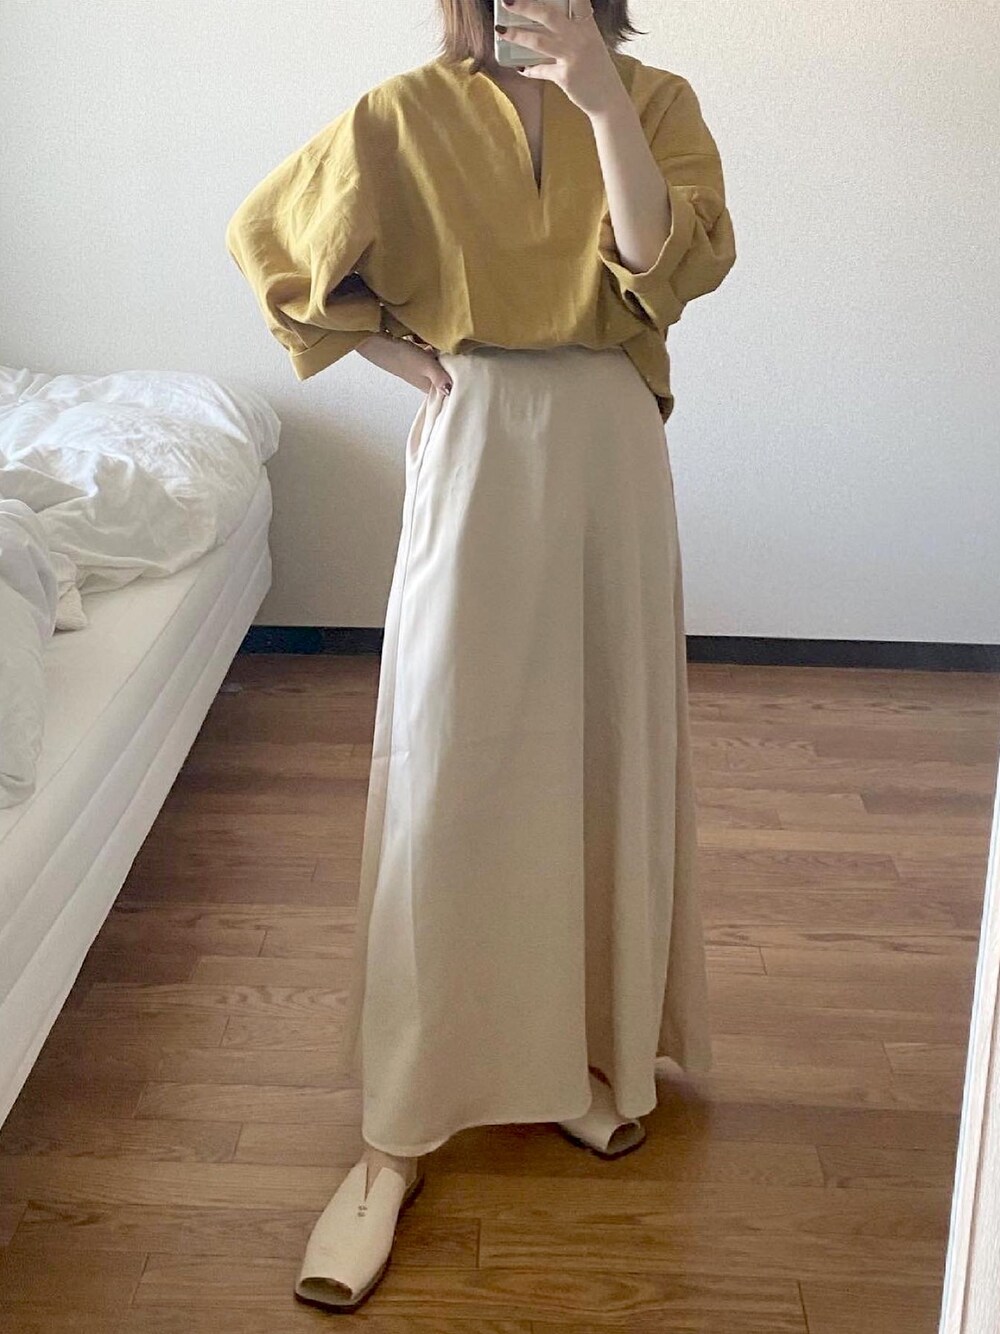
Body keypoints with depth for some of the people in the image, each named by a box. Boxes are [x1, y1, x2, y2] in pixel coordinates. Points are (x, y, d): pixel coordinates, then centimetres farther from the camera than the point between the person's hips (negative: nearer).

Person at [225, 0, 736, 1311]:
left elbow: (676, 264, -13)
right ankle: (401, 1128, 6)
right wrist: (403, 355, 1)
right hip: (475, 452, -1)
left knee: (609, 746, 9)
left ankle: (599, 1042, 30)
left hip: (611, 451, 2)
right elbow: (270, 235, 10)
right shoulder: (410, 111, 1)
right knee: (444, 770, -3)